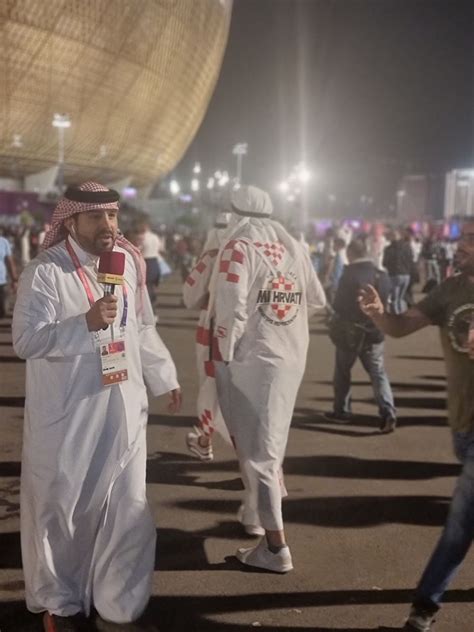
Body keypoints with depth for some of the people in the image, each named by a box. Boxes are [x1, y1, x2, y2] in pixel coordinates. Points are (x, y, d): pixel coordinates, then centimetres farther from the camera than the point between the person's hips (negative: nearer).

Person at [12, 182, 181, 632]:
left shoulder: (128, 263, 7)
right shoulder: (44, 272, -13)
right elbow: (25, 340, -20)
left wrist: (164, 378, 21)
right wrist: (87, 322, -30)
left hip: (122, 411, 5)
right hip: (64, 416, -5)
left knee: (126, 511, 10)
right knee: (61, 510, 10)